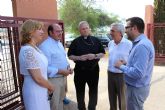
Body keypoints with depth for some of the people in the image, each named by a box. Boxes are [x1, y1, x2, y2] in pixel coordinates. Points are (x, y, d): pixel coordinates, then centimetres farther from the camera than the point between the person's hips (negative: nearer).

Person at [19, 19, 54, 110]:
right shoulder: (28, 50, -25)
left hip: (39, 89, 9)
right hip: (35, 91, -9)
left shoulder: (34, 48, 5)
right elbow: (38, 78, -26)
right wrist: (51, 87, -9)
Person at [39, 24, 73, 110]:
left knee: (60, 100, 25)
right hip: (53, 79, -8)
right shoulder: (45, 46, -21)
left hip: (62, 78, 9)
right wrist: (60, 71, -24)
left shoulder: (59, 43, 10)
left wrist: (68, 67, 0)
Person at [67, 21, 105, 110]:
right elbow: (70, 56, 0)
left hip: (93, 70, 1)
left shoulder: (96, 40, 4)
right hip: (80, 70, -1)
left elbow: (102, 53, 6)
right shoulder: (76, 41, 0)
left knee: (93, 91, 12)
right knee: (80, 91, 11)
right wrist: (79, 57, -18)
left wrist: (95, 56, -14)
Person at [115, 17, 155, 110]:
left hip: (136, 89, -9)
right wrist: (126, 64, 3)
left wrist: (121, 66, -18)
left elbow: (138, 73, -31)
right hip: (137, 86, 9)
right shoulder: (143, 42, 6)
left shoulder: (141, 46, -27)